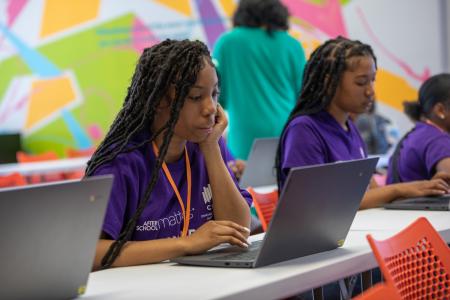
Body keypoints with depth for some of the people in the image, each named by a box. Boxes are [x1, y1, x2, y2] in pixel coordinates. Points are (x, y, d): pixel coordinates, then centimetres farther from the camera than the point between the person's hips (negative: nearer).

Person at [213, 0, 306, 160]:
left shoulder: (226, 42, 2)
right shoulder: (292, 45, 5)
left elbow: (218, 97, 7)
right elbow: (302, 94, 10)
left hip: (246, 135, -1)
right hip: (286, 132, 2)